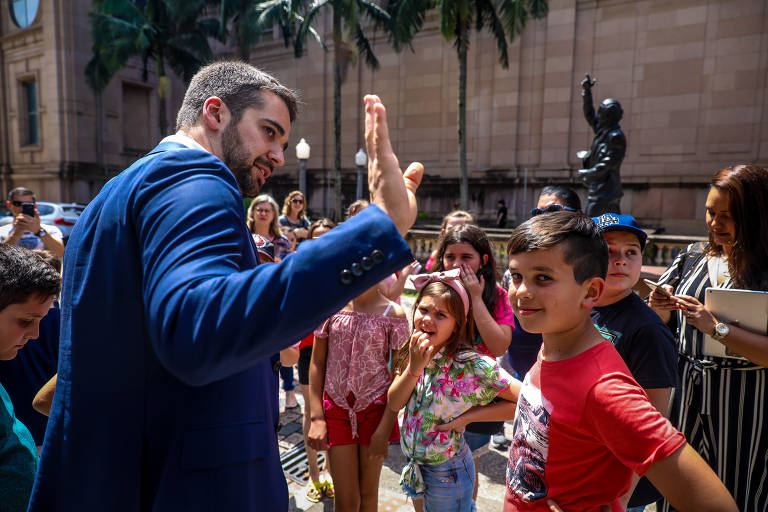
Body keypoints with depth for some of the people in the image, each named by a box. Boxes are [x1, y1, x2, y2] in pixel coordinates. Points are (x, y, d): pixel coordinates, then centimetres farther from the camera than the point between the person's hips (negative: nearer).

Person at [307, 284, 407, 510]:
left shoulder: (394, 314, -10)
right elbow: (317, 363, 1)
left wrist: (384, 431, -9)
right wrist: (317, 418, -2)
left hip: (375, 408, -1)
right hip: (336, 407, 1)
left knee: (368, 493, 15)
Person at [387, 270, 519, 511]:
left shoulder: (472, 365, -24)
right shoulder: (411, 355, -7)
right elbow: (393, 404, -10)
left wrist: (467, 415, -22)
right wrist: (414, 368, -26)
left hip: (447, 474, -5)